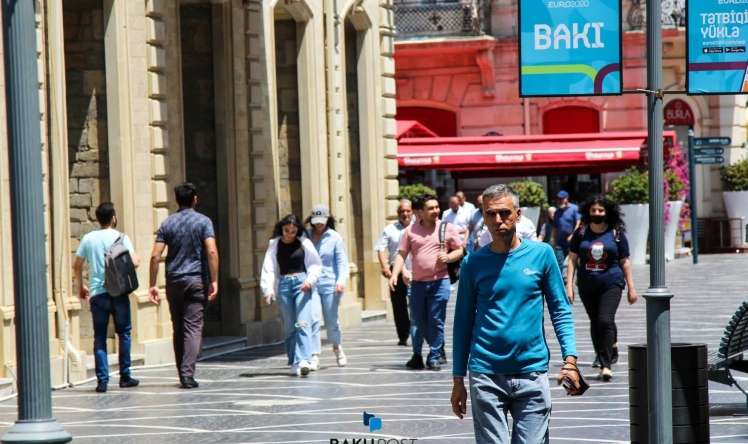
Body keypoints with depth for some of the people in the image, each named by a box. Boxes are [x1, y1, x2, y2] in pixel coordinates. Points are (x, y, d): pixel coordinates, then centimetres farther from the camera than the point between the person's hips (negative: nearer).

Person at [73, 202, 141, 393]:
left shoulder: (88, 239, 6)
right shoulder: (121, 238, -3)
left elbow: (77, 266, 9)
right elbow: (133, 262, -10)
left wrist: (80, 286, 24)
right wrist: (137, 257, 14)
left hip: (97, 293, 2)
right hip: (119, 292, -2)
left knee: (99, 337, 4)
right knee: (124, 333, 12)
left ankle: (102, 380, -3)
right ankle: (125, 376, 14)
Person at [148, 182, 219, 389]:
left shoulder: (167, 224, 6)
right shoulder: (203, 221, -1)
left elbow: (155, 256, 0)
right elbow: (212, 252, -13)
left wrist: (153, 285, 2)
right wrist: (214, 281, -11)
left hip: (174, 281, 3)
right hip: (196, 280, -3)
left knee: (178, 329, 12)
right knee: (193, 328, -5)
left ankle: (183, 374, 15)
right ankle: (187, 374, -16)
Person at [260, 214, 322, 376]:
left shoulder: (304, 243, 3)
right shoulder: (274, 244, 7)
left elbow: (316, 264, 5)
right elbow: (269, 268, 2)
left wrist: (310, 280, -12)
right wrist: (268, 289, -10)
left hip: (302, 283, -2)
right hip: (284, 284, 2)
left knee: (303, 323, -14)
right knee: (289, 327, 4)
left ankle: (304, 360, -25)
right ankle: (294, 363, 10)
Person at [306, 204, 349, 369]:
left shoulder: (334, 237, 1)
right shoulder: (306, 236, 6)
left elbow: (342, 261, -2)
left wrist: (342, 280, -16)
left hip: (330, 283, -1)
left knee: (331, 320, 7)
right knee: (313, 319, -12)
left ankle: (337, 347, 34)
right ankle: (314, 355, -10)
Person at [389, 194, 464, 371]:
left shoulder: (448, 228, 3)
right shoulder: (411, 231, 5)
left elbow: (460, 250, 8)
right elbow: (401, 254, 4)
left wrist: (448, 257, -12)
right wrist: (394, 275, -8)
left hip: (439, 281, -2)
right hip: (417, 282, 2)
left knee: (436, 321, -2)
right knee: (418, 321, 6)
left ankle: (434, 356, 7)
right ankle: (417, 355, 18)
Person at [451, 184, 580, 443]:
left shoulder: (541, 254, 2)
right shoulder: (474, 263, 4)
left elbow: (560, 311, 5)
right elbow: (464, 322, 9)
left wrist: (570, 359, -8)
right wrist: (458, 380, 6)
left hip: (532, 373, 0)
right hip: (486, 375, 0)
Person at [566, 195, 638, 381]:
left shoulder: (616, 233, 1)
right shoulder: (581, 233, 4)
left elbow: (624, 262, 7)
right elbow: (572, 259, 5)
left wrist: (631, 288, 7)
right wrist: (569, 285, -2)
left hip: (611, 284, -3)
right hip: (587, 286, 3)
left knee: (606, 321, -16)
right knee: (595, 324, 10)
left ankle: (606, 364, -14)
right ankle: (604, 361, 21)